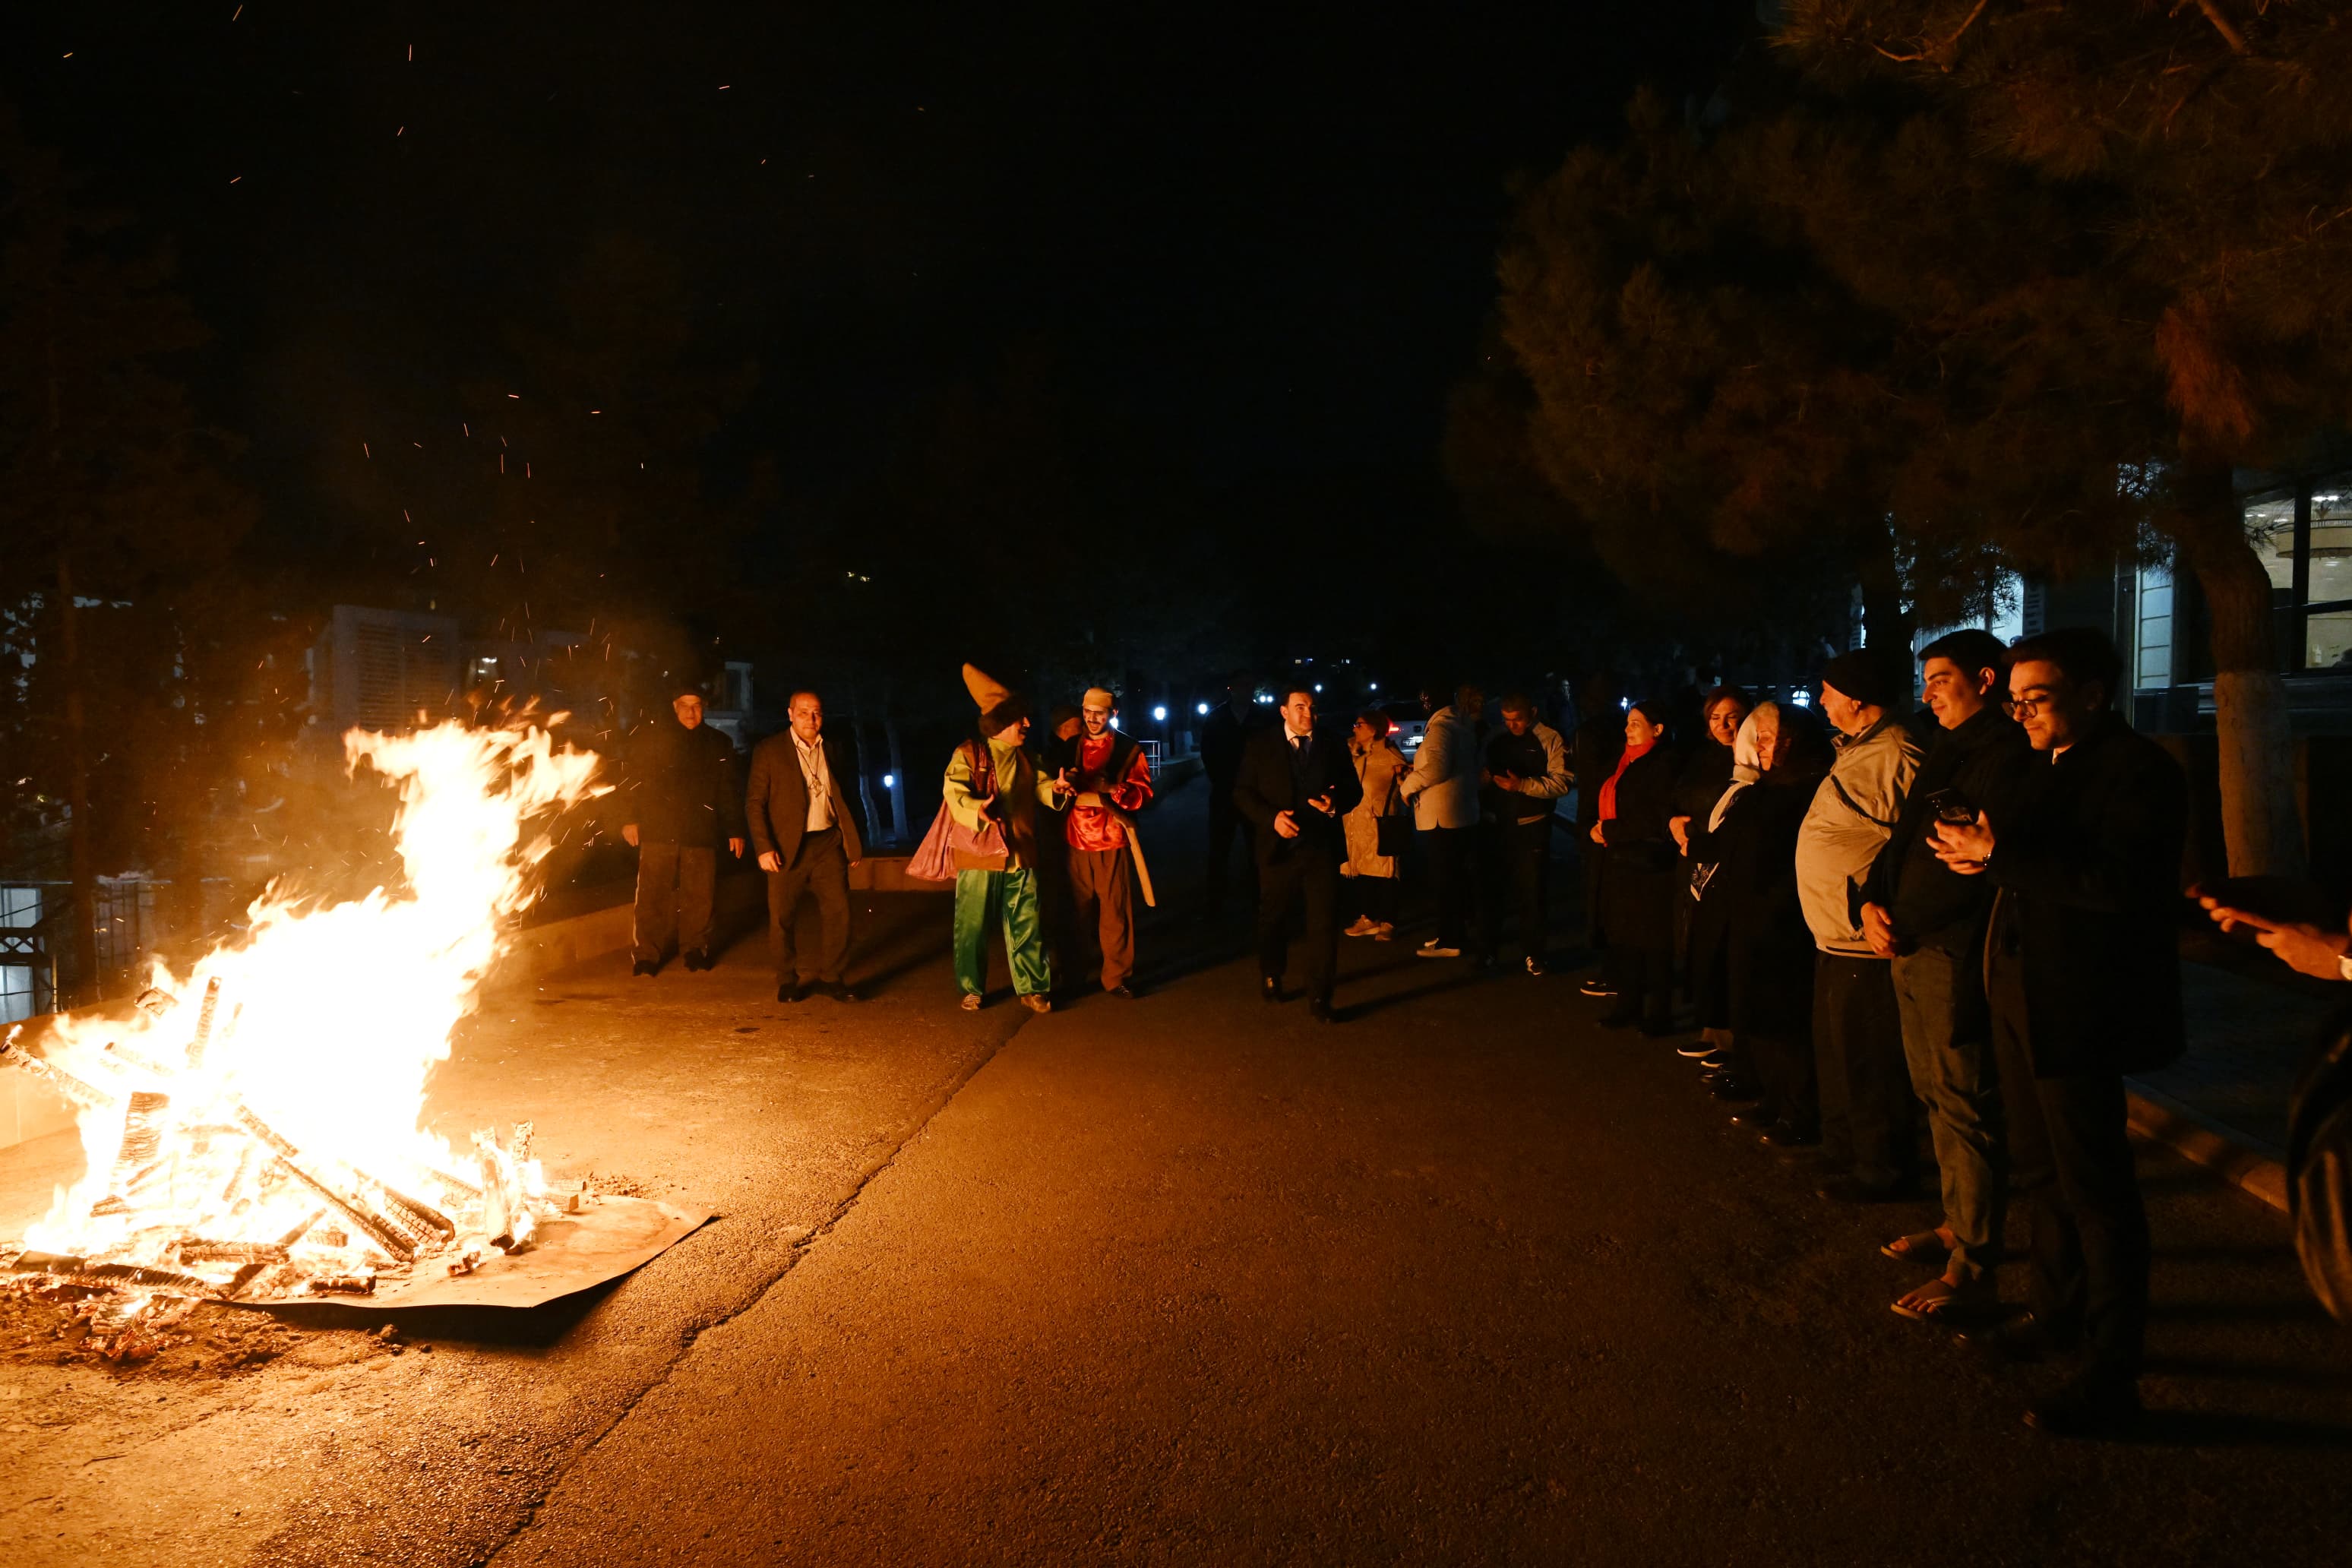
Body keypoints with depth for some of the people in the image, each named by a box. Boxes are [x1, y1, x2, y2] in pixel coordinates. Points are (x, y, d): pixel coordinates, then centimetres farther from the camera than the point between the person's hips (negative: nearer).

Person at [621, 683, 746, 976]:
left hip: (701, 831, 2)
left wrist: (735, 830, 11)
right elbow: (631, 777, 4)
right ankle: (646, 955, 4)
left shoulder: (718, 743, 13)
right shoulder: (651, 735, 6)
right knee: (651, 894, -4)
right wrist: (629, 818, -3)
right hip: (658, 830, -2)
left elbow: (728, 791, 14)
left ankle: (696, 949, 19)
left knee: (699, 894, 4)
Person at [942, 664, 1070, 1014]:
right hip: (979, 855, -4)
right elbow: (954, 791, -17)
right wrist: (977, 810, -38)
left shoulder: (1026, 759, 13)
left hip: (1021, 856, 4)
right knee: (972, 926, 5)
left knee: (1027, 926, 6)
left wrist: (1054, 789, -12)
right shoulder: (970, 754, -5)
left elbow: (1040, 786, 12)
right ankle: (972, 989, 20)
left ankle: (1032, 988, 16)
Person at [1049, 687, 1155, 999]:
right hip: (1076, 842, 2)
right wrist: (1063, 788, -14)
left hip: (1113, 843, -2)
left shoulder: (1129, 749, 4)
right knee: (1076, 910, 6)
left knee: (1116, 912, -1)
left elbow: (1143, 794, -4)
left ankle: (1117, 977, 11)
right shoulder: (1067, 748, 13)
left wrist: (1110, 789, -20)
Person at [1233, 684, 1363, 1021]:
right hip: (1279, 848, 0)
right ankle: (1271, 977, 40)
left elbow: (1354, 790, 8)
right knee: (1273, 920, 16)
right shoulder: (1261, 745, -1)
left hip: (1322, 848, 1)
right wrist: (1271, 817, -18)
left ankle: (1319, 997, 6)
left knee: (1324, 924, -2)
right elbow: (1243, 792, -2)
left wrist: (1336, 804, -15)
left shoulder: (1333, 746, 4)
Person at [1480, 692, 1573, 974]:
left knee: (1532, 891, 1)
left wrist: (1523, 784, -23)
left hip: (1531, 826, -4)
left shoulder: (1550, 740, -5)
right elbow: (1482, 774, 18)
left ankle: (1534, 952, 13)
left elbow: (1562, 782, -13)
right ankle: (1490, 944, 25)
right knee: (1493, 886, 12)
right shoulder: (1495, 739, 8)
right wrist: (1482, 777, -5)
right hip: (1496, 824, 4)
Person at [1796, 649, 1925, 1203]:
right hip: (1838, 935, 11)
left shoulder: (1896, 757, -21)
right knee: (1837, 1051, 22)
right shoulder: (1856, 750, 13)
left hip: (1865, 941, -11)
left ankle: (1881, 1171, 17)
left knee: (1869, 1065, 2)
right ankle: (1843, 1149, 38)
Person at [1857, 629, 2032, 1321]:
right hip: (1913, 952, 9)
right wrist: (1874, 901, 1)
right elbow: (1903, 837, 18)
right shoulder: (1948, 751, 17)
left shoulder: (2006, 754, -13)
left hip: (1957, 954, -9)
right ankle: (1959, 1224, 31)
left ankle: (1972, 1271, 3)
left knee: (1967, 1107, -4)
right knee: (1939, 1098, 18)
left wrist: (1905, 925, -13)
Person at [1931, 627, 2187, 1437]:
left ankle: (2110, 1377, 12)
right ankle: (2060, 1311, 39)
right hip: (2022, 995, 9)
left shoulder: (2138, 769, -15)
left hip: (2078, 1007, -9)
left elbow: (2118, 883, -27)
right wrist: (1986, 857, -8)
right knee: (2039, 1172, 21)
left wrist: (1999, 856, -24)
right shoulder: (2048, 768, 12)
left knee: (2095, 1189, 1)